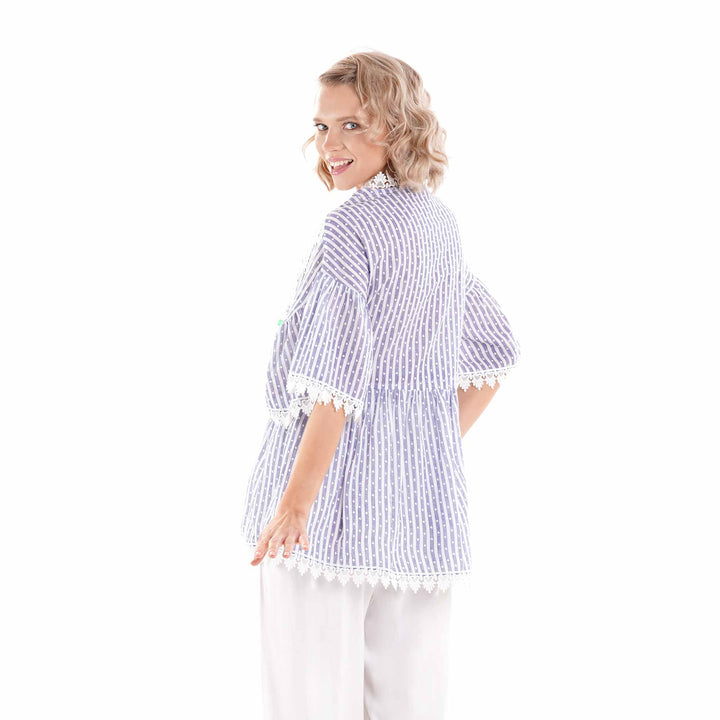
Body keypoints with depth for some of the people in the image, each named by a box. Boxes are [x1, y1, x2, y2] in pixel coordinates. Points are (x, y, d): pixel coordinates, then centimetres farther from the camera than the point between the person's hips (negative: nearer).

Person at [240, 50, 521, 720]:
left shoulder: (351, 226, -13)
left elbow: (338, 380, -20)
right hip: (424, 500, 8)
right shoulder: (440, 221, 12)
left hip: (338, 489, -8)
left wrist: (295, 502, -20)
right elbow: (493, 354, 21)